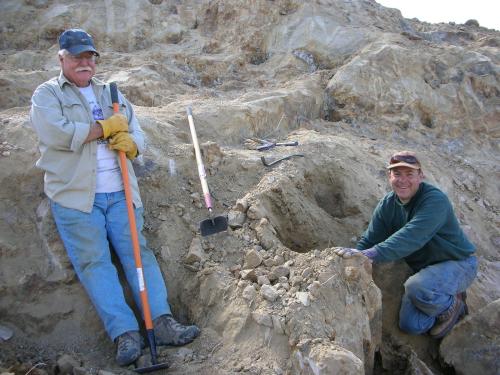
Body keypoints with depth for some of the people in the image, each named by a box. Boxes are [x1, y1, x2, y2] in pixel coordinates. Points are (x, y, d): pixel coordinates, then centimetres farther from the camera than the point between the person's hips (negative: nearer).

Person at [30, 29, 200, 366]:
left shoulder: (111, 94, 22)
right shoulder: (47, 94, 6)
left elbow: (138, 136, 18)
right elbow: (54, 133, -14)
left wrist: (129, 142, -8)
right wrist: (106, 127, -7)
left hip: (120, 192, 4)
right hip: (75, 195, -3)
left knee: (138, 251, -6)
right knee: (94, 261, -11)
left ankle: (163, 322, -10)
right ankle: (125, 333, -12)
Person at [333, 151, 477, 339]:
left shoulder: (435, 200, -27)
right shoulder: (387, 204, -4)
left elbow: (412, 236, -42)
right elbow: (369, 239, -8)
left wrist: (371, 254, -53)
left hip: (458, 263, -6)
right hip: (424, 267, 7)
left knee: (415, 287, -35)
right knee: (410, 326, -4)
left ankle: (450, 306, -2)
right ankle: (447, 296, 20)